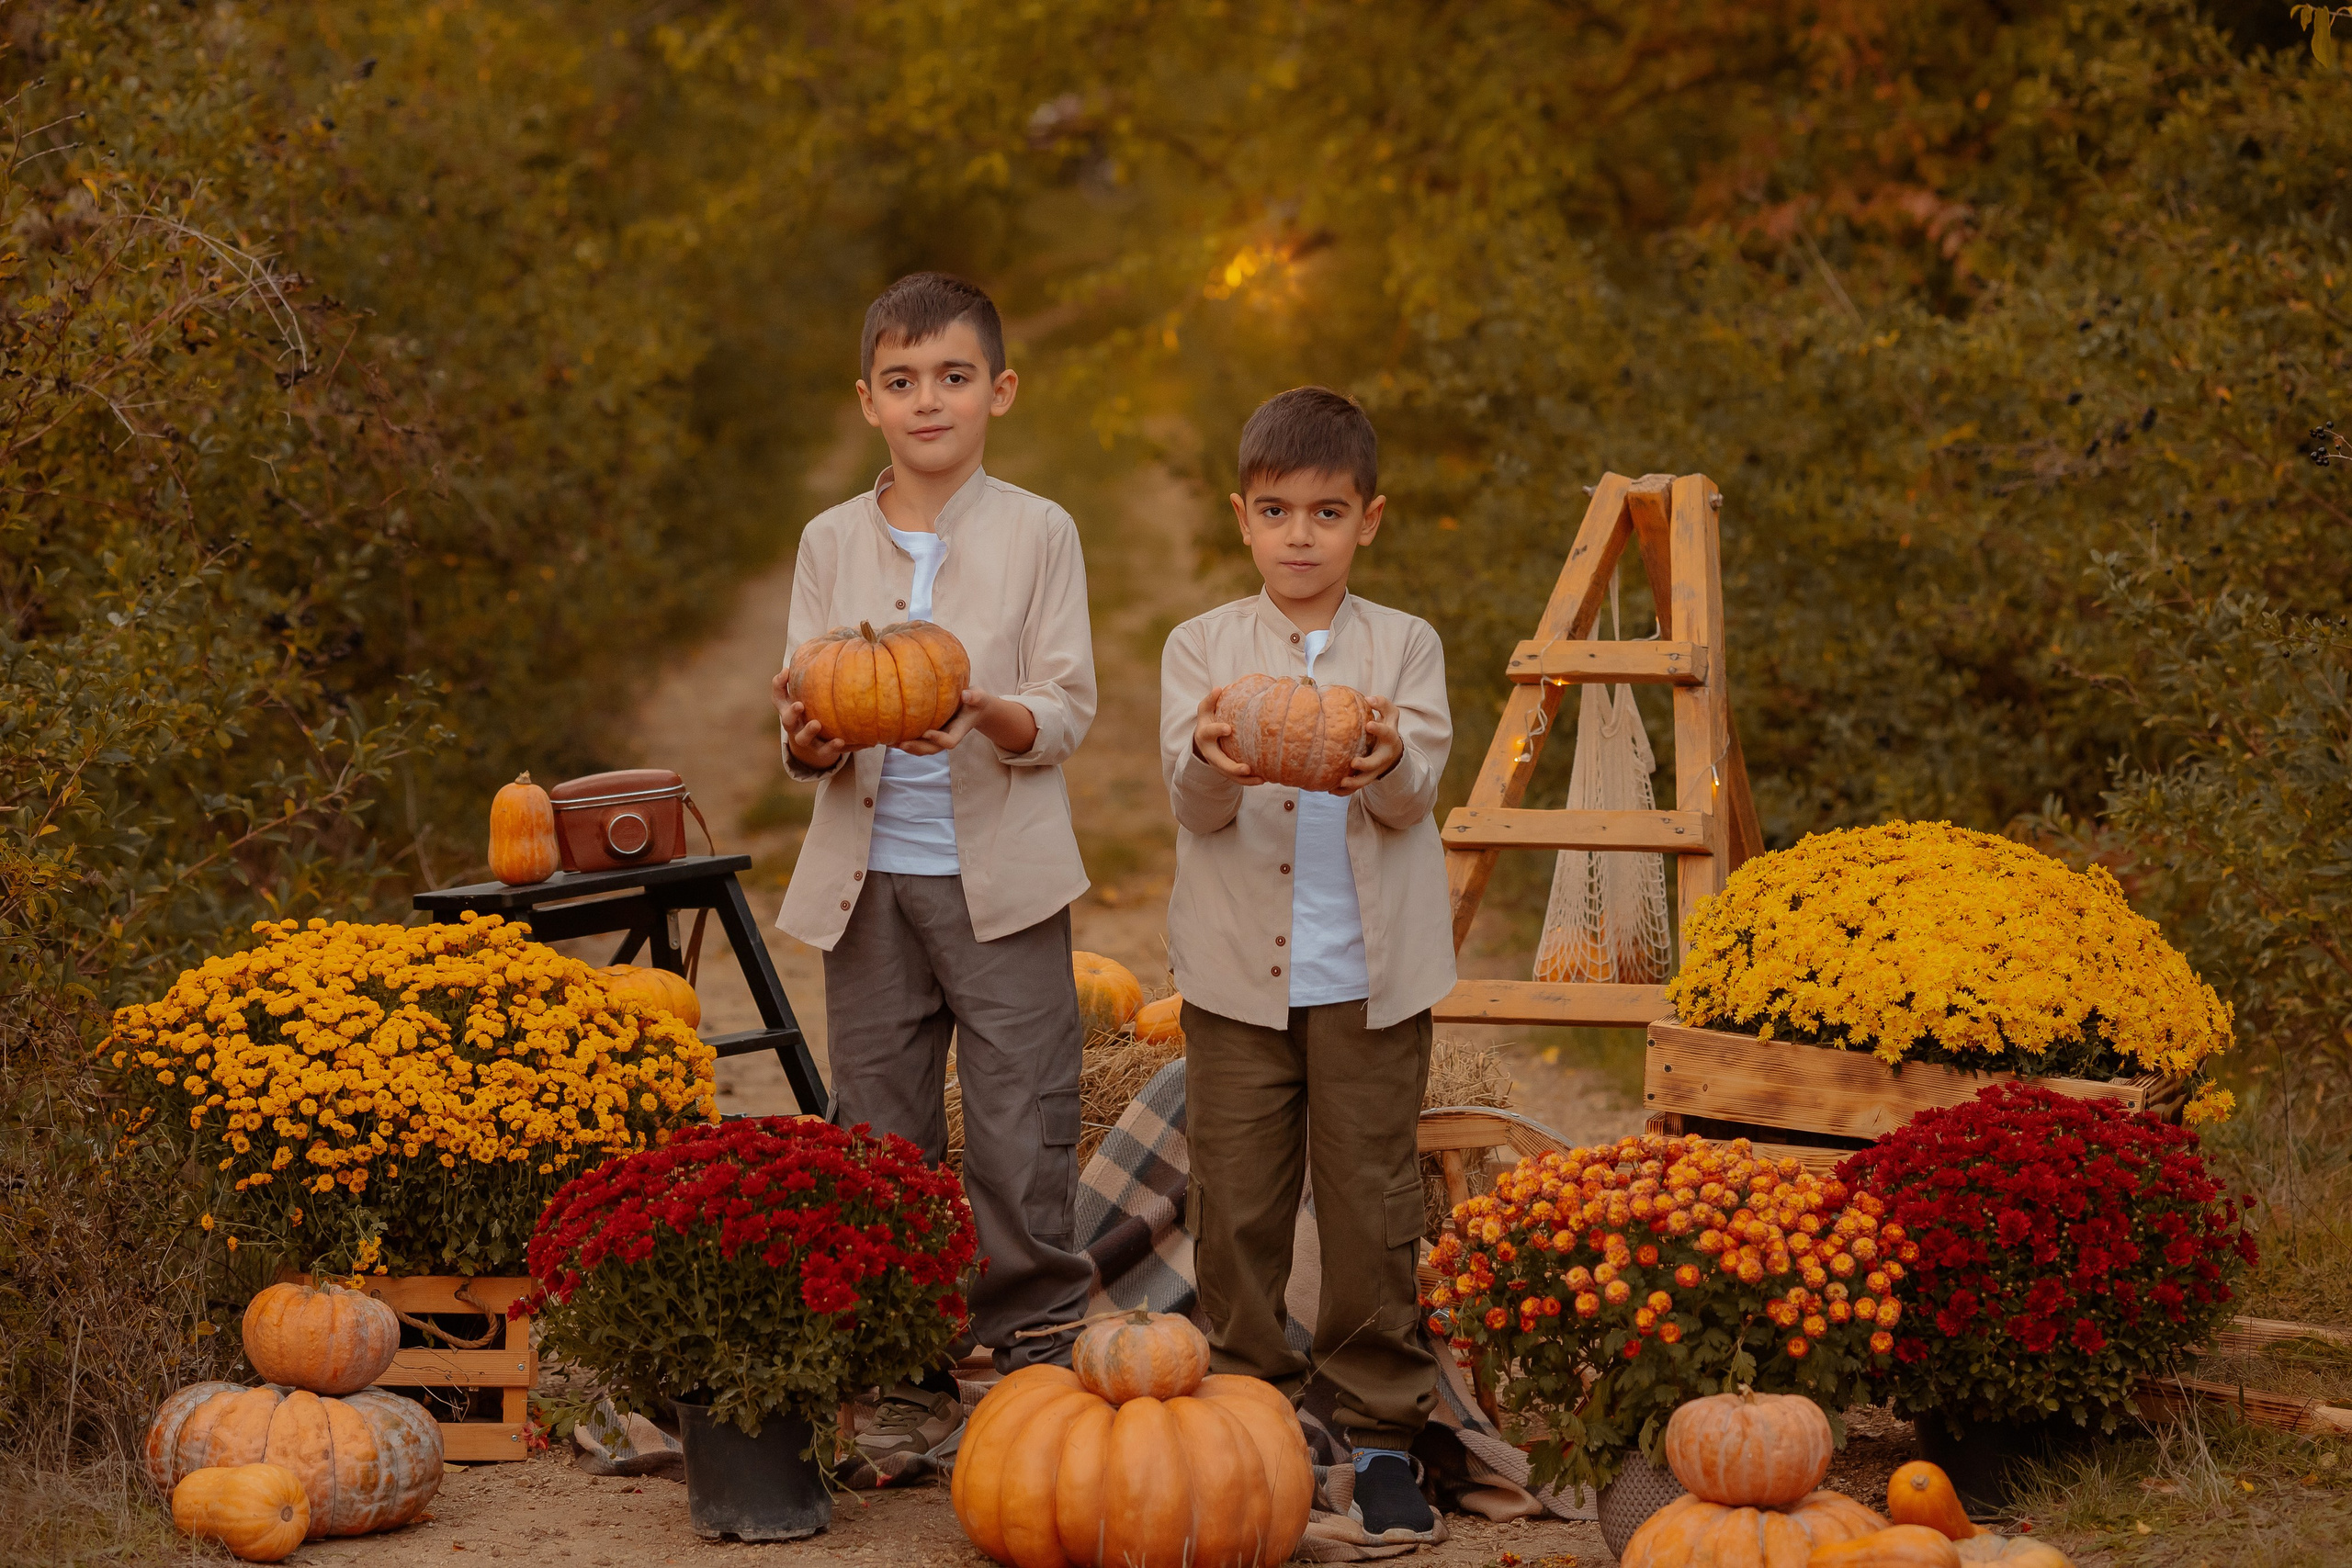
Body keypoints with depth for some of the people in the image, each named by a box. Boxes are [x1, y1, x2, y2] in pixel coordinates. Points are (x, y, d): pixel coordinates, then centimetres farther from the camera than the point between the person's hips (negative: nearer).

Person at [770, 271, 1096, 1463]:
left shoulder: (1038, 534, 2)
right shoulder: (831, 544, 9)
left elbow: (1068, 715, -1)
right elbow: (804, 734, 7)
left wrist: (988, 713, -21)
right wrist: (809, 738, -17)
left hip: (1000, 878, -2)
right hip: (870, 877, 3)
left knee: (1021, 1136, -5)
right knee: (880, 1134, 4)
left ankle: (1041, 1355, 6)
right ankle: (906, 1377, 13)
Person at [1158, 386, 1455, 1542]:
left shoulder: (1404, 647, 5)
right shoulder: (1201, 650, 4)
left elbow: (1417, 795, -9)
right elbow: (1192, 804, -8)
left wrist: (1385, 765, -33)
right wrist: (1214, 764, -32)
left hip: (1372, 974, 0)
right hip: (1238, 970, 0)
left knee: (1373, 1201, 1)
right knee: (1236, 1202, 3)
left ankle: (1383, 1432, 9)